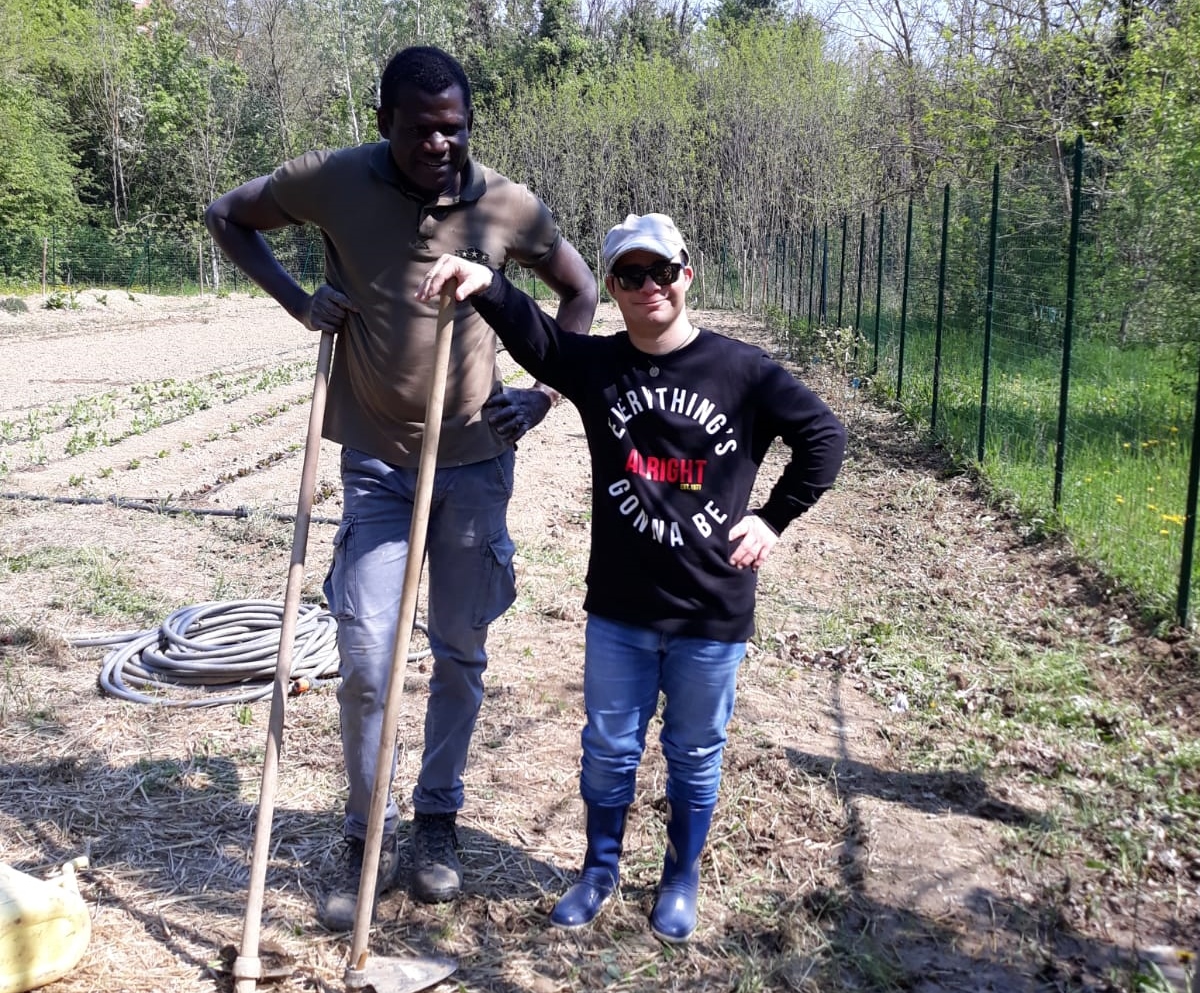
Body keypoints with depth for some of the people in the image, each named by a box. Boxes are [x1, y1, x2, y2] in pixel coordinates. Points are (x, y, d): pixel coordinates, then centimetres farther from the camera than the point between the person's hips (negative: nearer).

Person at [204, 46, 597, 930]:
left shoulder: (508, 206, -5)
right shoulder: (334, 183, -8)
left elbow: (580, 291, 10)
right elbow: (227, 215, 8)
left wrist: (546, 393, -1)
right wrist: (298, 300, -6)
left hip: (475, 461, 1)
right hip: (377, 462, -1)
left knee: (462, 653, 9)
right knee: (365, 658, -3)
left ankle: (439, 821, 29)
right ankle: (367, 836, 19)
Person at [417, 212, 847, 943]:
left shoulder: (742, 371, -6)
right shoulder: (596, 364, -2)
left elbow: (824, 436, 1)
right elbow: (531, 331, -20)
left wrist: (774, 518, -3)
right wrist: (486, 285, -40)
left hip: (713, 612, -1)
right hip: (620, 607, 2)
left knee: (695, 755, 15)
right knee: (608, 749, 14)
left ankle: (682, 879, 36)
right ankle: (601, 868, 37)